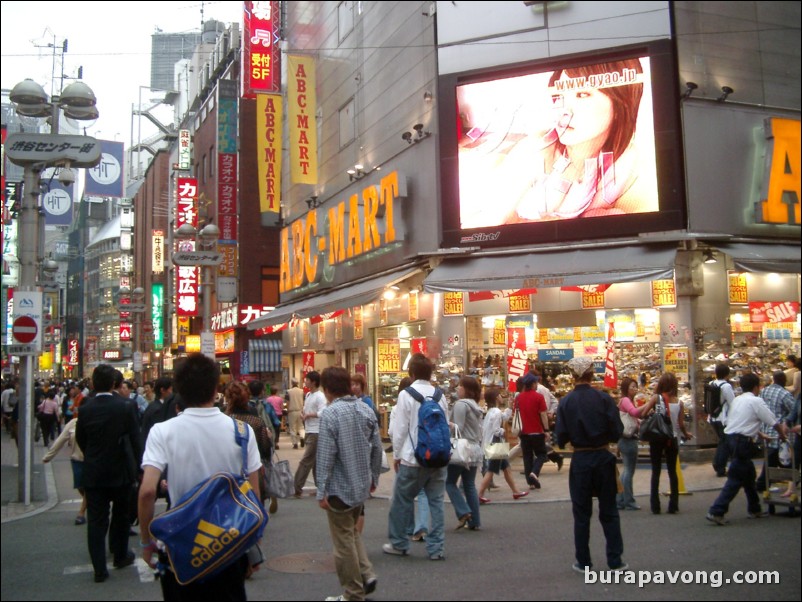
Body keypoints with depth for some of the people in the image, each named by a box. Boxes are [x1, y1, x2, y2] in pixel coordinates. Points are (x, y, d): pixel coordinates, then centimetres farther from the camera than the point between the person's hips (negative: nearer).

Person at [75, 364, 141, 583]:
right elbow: (136, 441, -11)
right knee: (120, 515, 18)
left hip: (93, 473, 1)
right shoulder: (126, 408, -13)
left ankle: (99, 568, 5)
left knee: (96, 520, 5)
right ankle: (120, 555, 33)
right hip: (120, 472, -1)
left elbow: (80, 440, 5)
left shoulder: (85, 410, -8)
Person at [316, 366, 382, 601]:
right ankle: (367, 574, 15)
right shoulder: (366, 410, 1)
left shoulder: (330, 414, -18)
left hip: (340, 488, -6)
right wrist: (373, 478, 18)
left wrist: (322, 491, -13)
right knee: (353, 532, 26)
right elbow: (377, 448, 6)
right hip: (362, 485, 7)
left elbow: (326, 456, -19)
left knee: (344, 541, 7)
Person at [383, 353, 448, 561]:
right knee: (436, 501, 8)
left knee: (402, 500, 10)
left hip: (413, 458, -4)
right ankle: (436, 547, 9)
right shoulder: (440, 395, 3)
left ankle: (399, 543, 20)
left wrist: (396, 454, 1)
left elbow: (400, 428, -9)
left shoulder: (406, 395, -10)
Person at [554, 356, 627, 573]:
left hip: (580, 460, 0)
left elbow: (561, 437, -8)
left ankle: (583, 562, 16)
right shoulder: (604, 399, -9)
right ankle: (615, 561, 13)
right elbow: (616, 432, -9)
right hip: (603, 457, 0)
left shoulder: (566, 402, -8)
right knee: (609, 512, 11)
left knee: (582, 513, 11)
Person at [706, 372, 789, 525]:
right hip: (742, 442, -8)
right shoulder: (756, 401, -7)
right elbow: (773, 422, -2)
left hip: (731, 437, 8)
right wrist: (782, 434, 17)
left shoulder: (736, 400, 15)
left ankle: (754, 509, 34)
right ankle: (716, 512, -11)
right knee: (735, 478, -6)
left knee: (748, 474, 22)